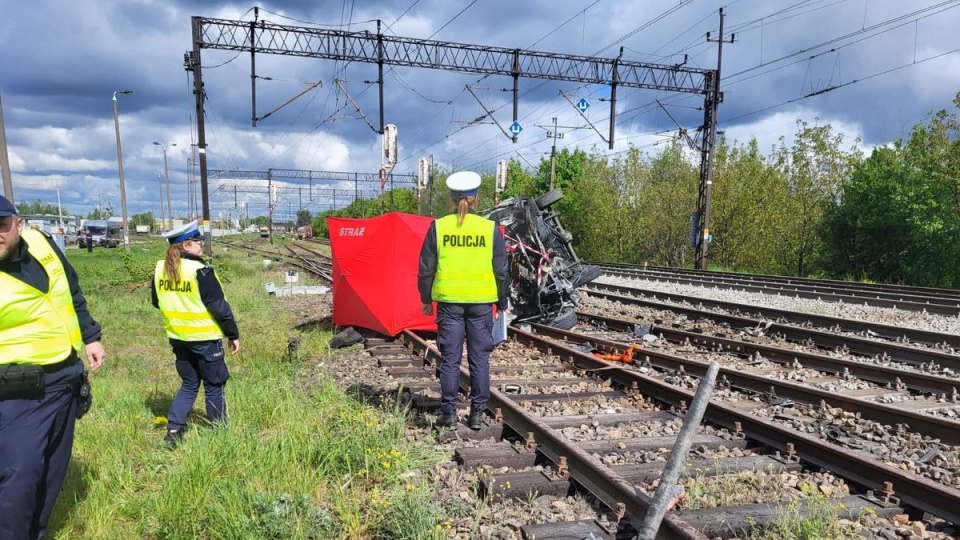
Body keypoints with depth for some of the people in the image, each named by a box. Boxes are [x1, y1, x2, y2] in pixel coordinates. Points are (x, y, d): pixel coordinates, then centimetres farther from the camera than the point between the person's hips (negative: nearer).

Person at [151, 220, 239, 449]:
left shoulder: (160, 269, 2)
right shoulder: (199, 271, -19)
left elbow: (157, 302, 14)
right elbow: (219, 307, -16)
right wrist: (233, 334, -8)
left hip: (177, 336, 7)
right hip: (204, 337, -6)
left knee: (189, 384, 19)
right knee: (213, 387, 8)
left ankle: (173, 431, 14)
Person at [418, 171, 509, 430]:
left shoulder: (438, 227, -2)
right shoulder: (490, 228, -2)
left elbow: (426, 268, 1)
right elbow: (501, 270, 2)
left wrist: (426, 298, 12)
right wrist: (502, 302, 12)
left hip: (449, 301, 0)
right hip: (481, 301, 0)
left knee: (450, 359, 8)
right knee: (479, 359, 9)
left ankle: (449, 413, 12)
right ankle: (477, 413, 14)